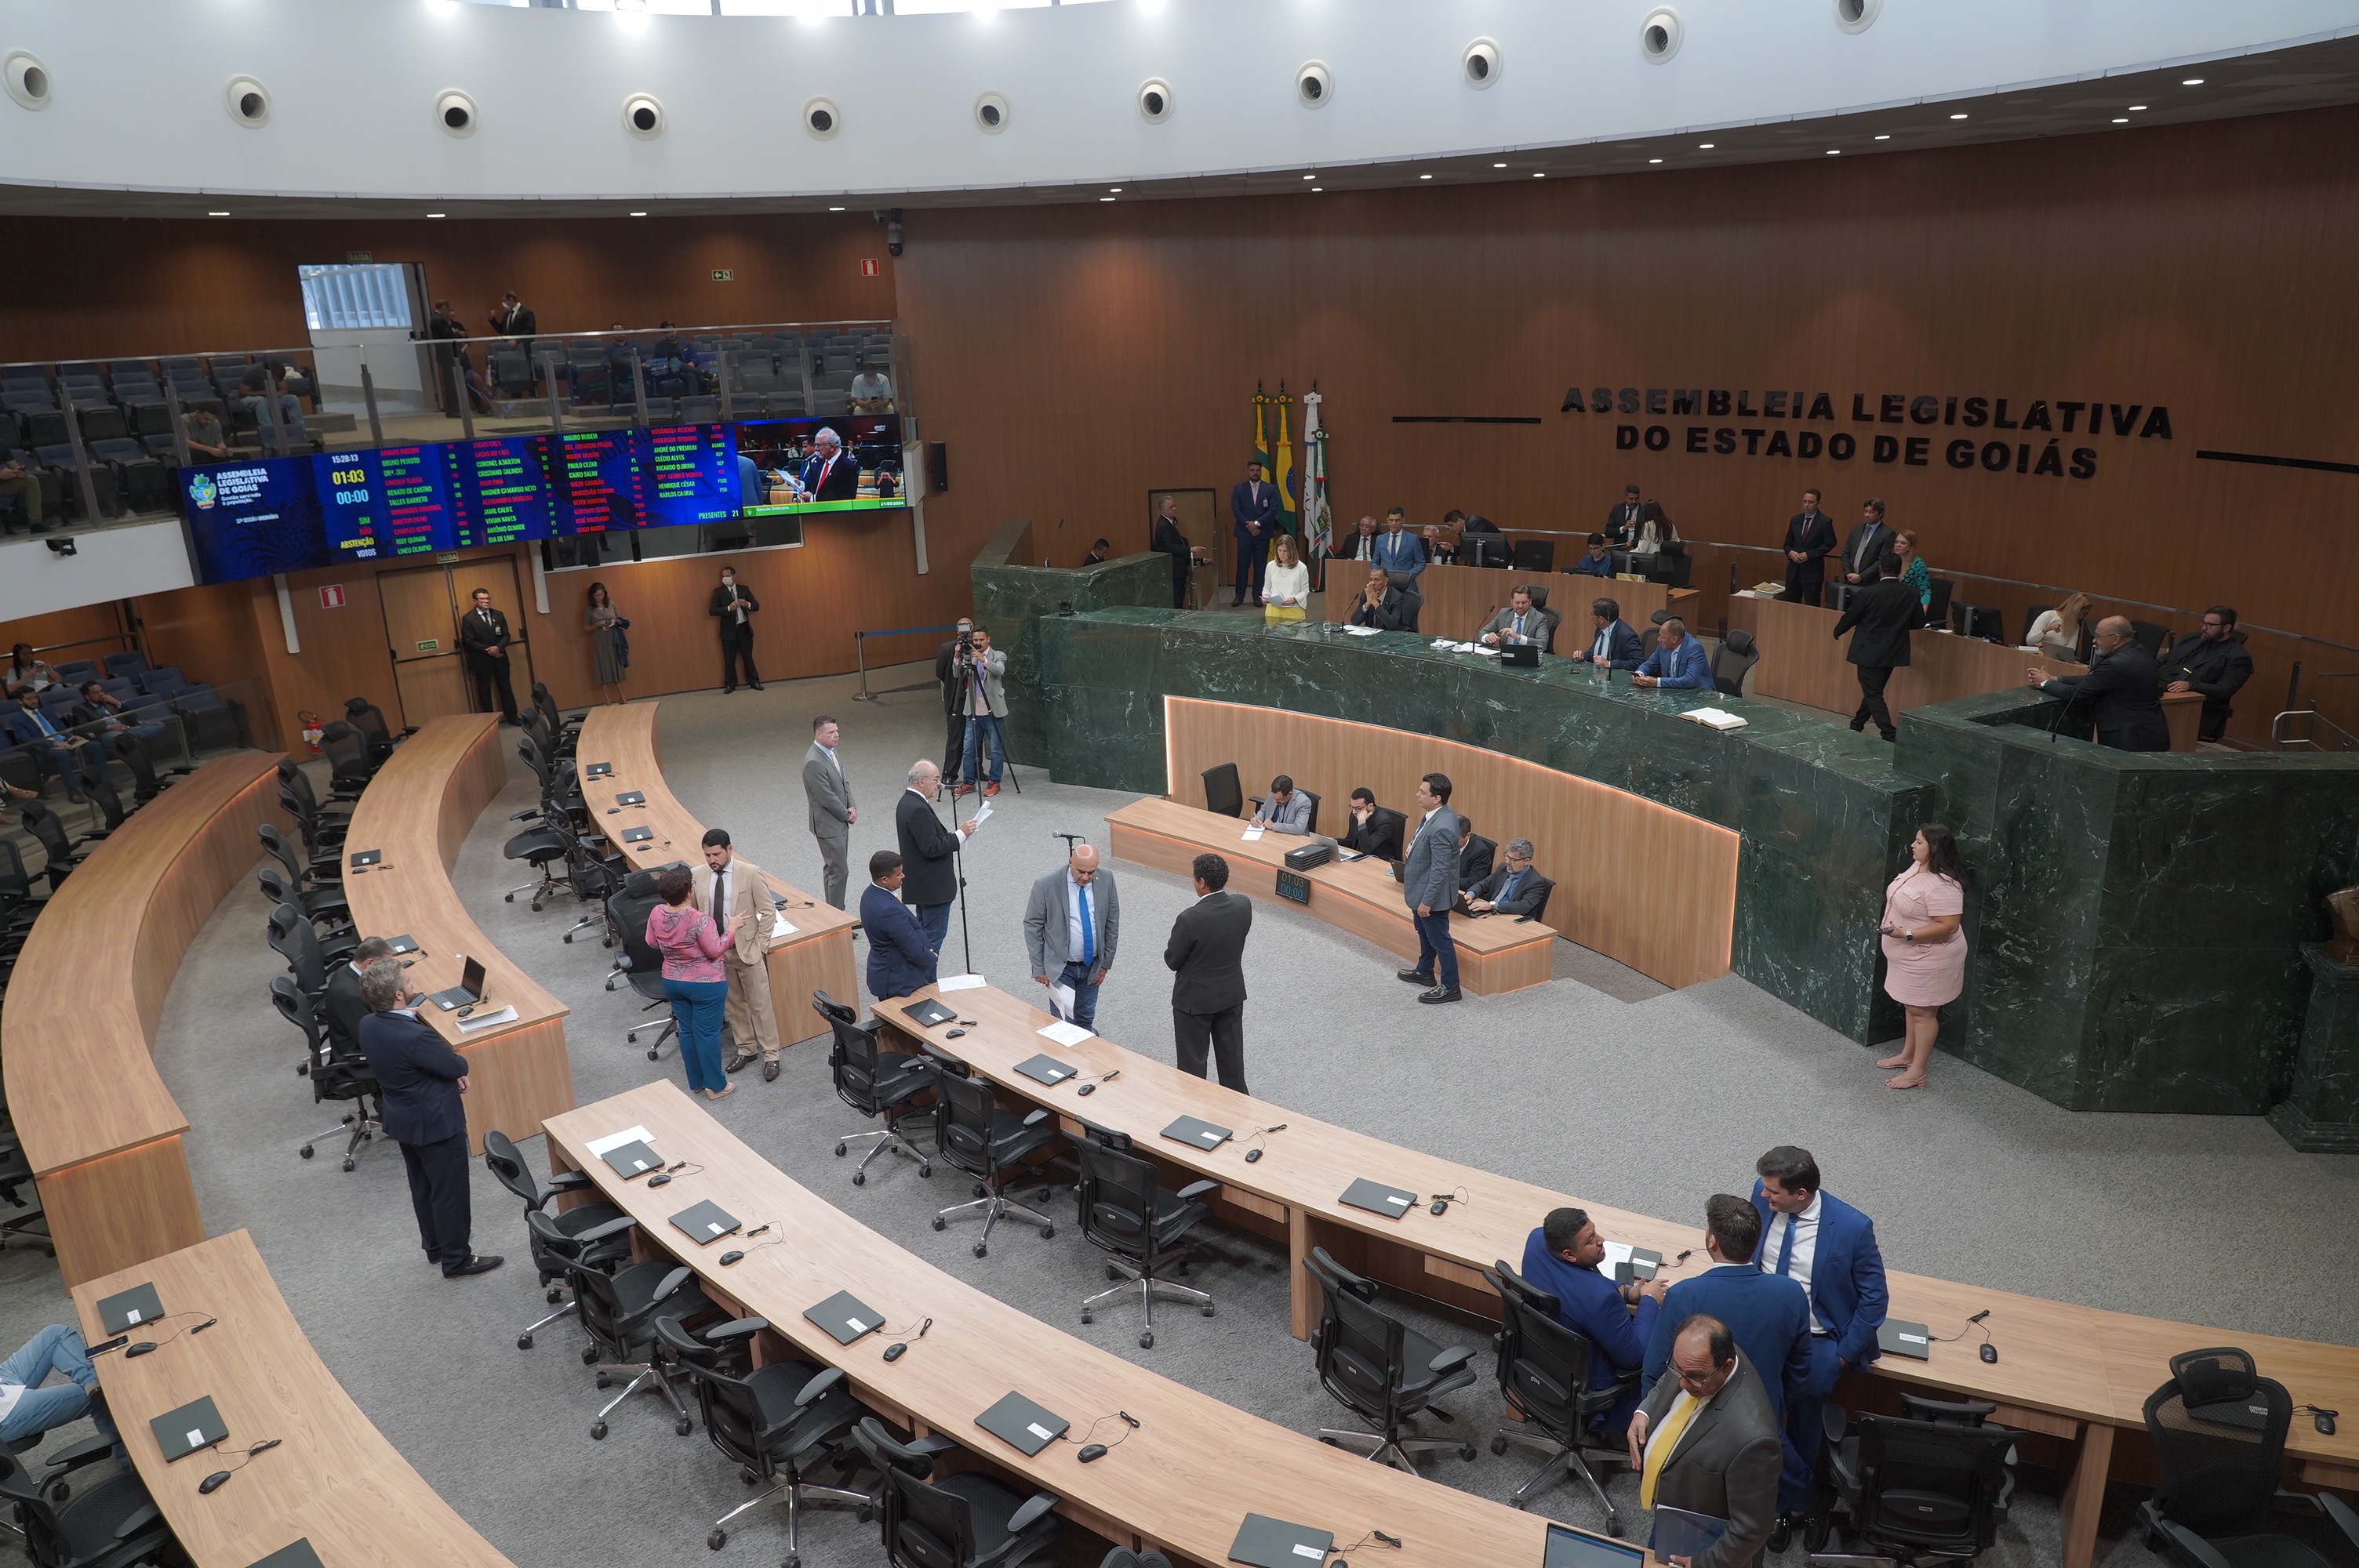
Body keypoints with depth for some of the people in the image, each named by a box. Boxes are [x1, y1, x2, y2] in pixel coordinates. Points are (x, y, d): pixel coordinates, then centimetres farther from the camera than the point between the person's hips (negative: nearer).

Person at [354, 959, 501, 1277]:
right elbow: (459, 1066, -21)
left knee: (422, 1188, 26)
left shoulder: (367, 1026, -8)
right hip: (436, 1123, -9)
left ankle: (435, 1247, 43)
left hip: (401, 1120, 9)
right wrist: (458, 1067, 2)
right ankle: (456, 1260, 24)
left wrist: (450, 1073, -4)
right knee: (450, 1192, 10)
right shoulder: (415, 1036, -35)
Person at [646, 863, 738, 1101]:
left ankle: (696, 1081, 31)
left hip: (672, 981, 6)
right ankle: (715, 1086, 17)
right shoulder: (699, 920, -29)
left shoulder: (656, 914, -9)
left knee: (687, 1031, 18)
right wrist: (732, 929, -8)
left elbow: (652, 943, 6)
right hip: (705, 984, -6)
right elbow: (715, 950, -20)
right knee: (707, 1034, 6)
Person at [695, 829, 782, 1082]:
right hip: (715, 950, 4)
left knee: (760, 1004, 3)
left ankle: (771, 1055, 12)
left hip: (747, 949, -4)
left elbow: (767, 911, -6)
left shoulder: (751, 873, -12)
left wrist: (761, 946, -8)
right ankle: (745, 1049, 31)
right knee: (731, 1004, 15)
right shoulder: (698, 875, -2)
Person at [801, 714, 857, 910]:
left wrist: (851, 807, -1)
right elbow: (827, 797, -23)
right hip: (828, 825, -10)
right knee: (840, 871, -6)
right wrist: (847, 814, -10)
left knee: (832, 867, 18)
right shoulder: (814, 762, -24)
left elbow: (844, 782, 14)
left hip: (840, 820, 10)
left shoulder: (831, 752, 7)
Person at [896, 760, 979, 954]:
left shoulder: (908, 801, 8)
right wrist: (961, 834, -20)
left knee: (924, 933, 19)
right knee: (934, 936, -2)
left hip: (922, 884, 11)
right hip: (932, 886, -11)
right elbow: (931, 849, -26)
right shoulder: (918, 809, -24)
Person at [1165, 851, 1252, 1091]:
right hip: (1232, 994, 6)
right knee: (1231, 1055, 21)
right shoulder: (1244, 905, -12)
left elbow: (1172, 961, -15)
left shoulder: (1190, 919, -29)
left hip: (1195, 999, -6)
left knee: (1192, 1062, 12)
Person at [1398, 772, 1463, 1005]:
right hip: (1422, 889, 10)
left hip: (1433, 894, -10)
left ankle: (1450, 987, 20)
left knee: (1439, 939, 5)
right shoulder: (1436, 814, -1)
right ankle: (1425, 972, 46)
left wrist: (1427, 901, -23)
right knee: (1425, 933, 27)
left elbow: (1440, 870, -29)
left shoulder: (1441, 828, -33)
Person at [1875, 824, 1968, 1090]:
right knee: (1911, 1006, 22)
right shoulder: (1917, 866, 2)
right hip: (1911, 955, 9)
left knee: (1922, 1012, 3)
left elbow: (1949, 925, -31)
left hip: (1928, 959, -9)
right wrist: (1891, 924, 8)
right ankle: (1907, 1055, 37)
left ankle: (1917, 1072, 14)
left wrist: (1906, 935, -30)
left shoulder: (1942, 886, -29)